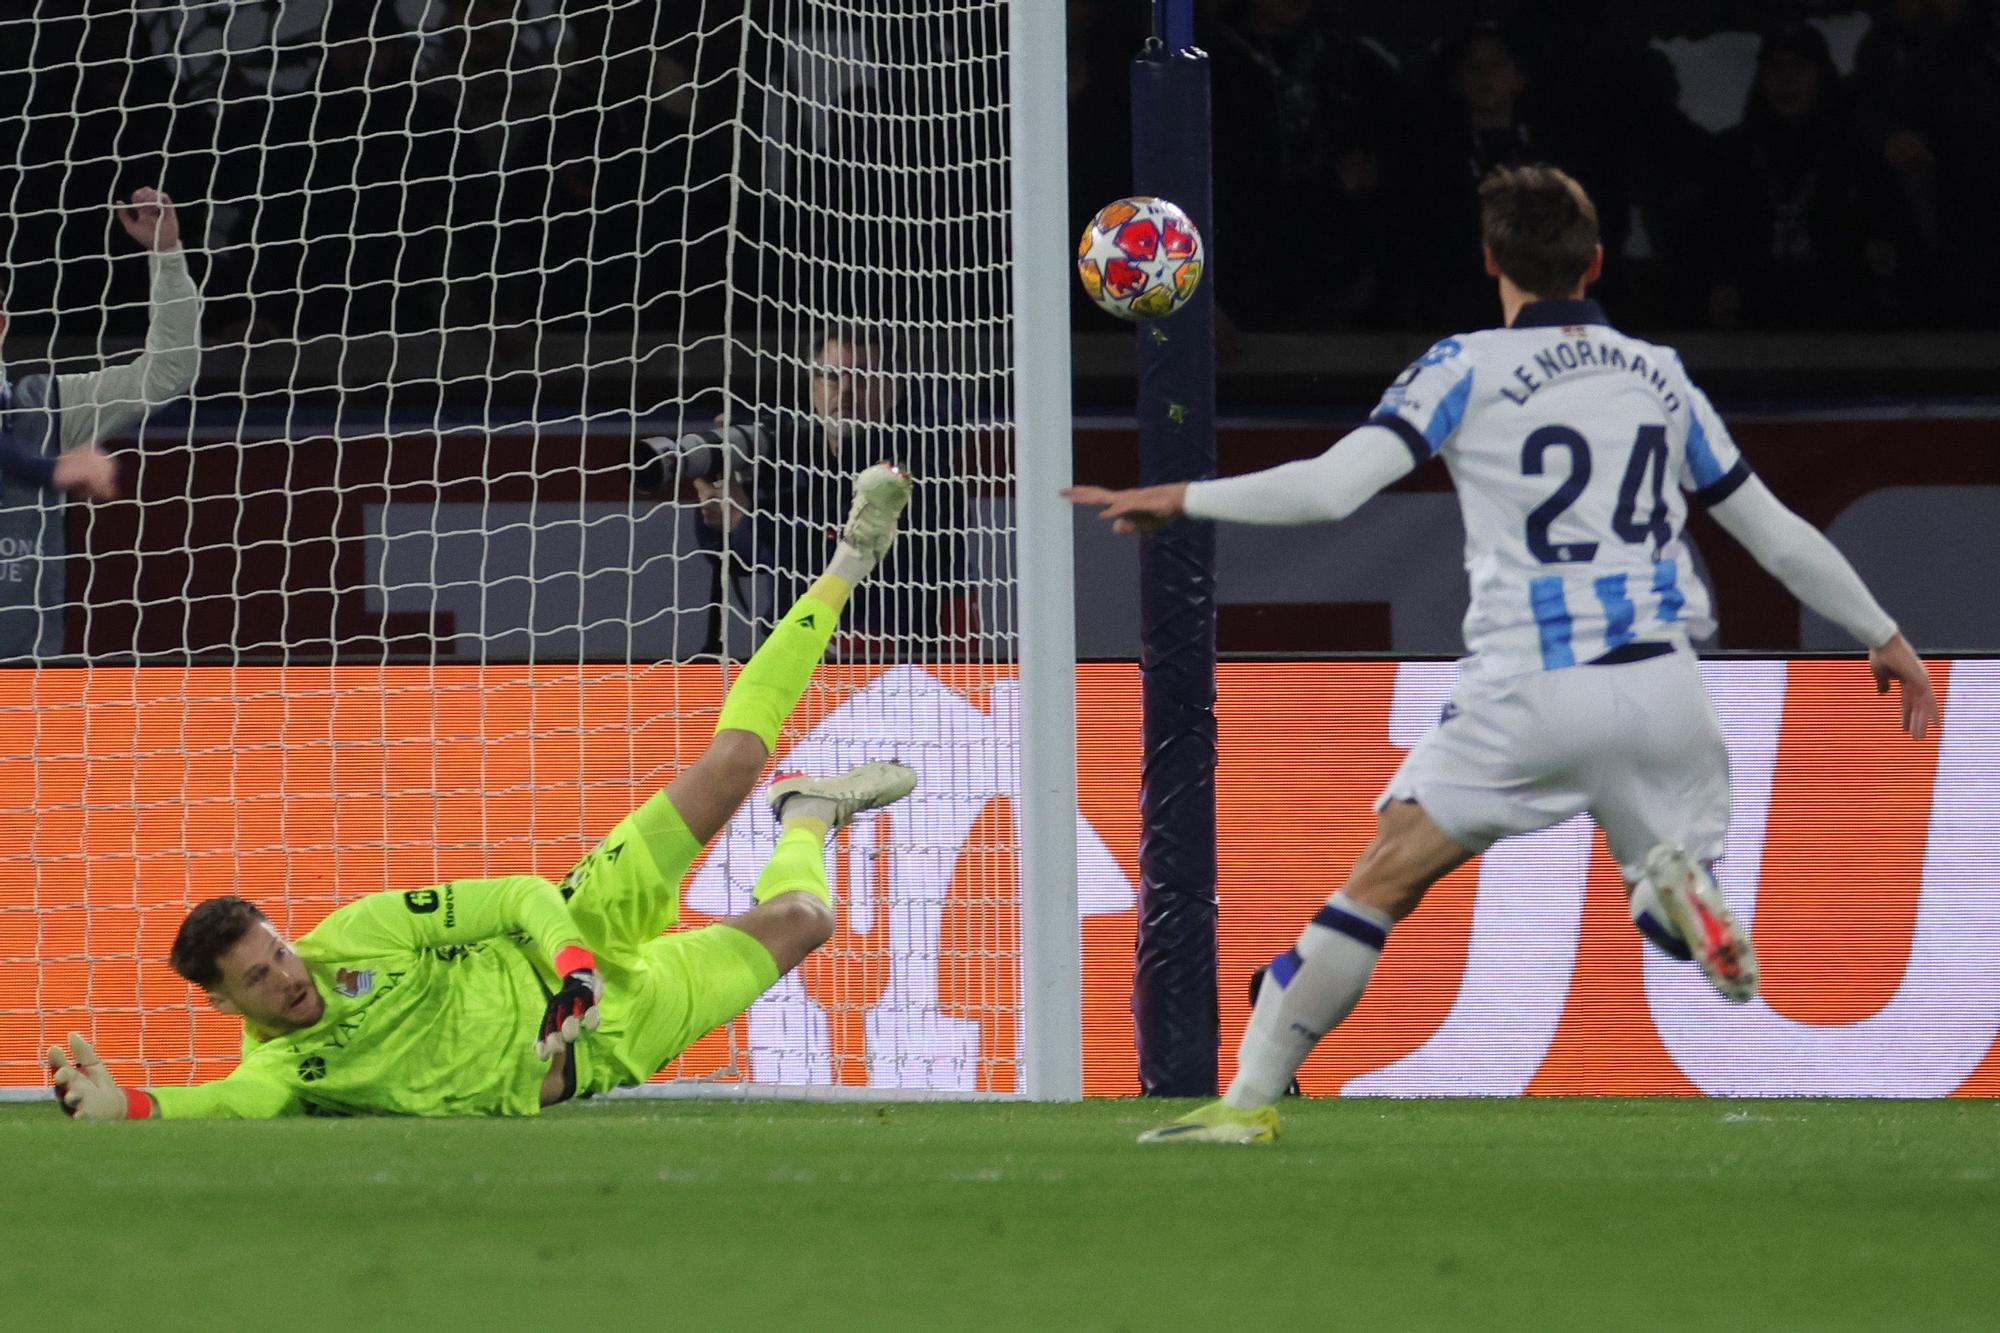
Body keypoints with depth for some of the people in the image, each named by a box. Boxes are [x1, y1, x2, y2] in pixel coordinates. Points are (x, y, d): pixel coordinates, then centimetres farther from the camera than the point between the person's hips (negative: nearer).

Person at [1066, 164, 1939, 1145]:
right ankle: (1680, 881, -19)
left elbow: (1331, 487, -10)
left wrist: (1179, 499, 0)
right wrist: (1885, 636, 32)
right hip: (1662, 687, 3)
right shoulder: (1661, 376, 14)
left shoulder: (1468, 370, 0)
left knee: (1381, 882, 4)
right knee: (1671, 913, 18)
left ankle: (1250, 1099, -3)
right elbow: (1778, 533, 20)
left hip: (1529, 696, -3)